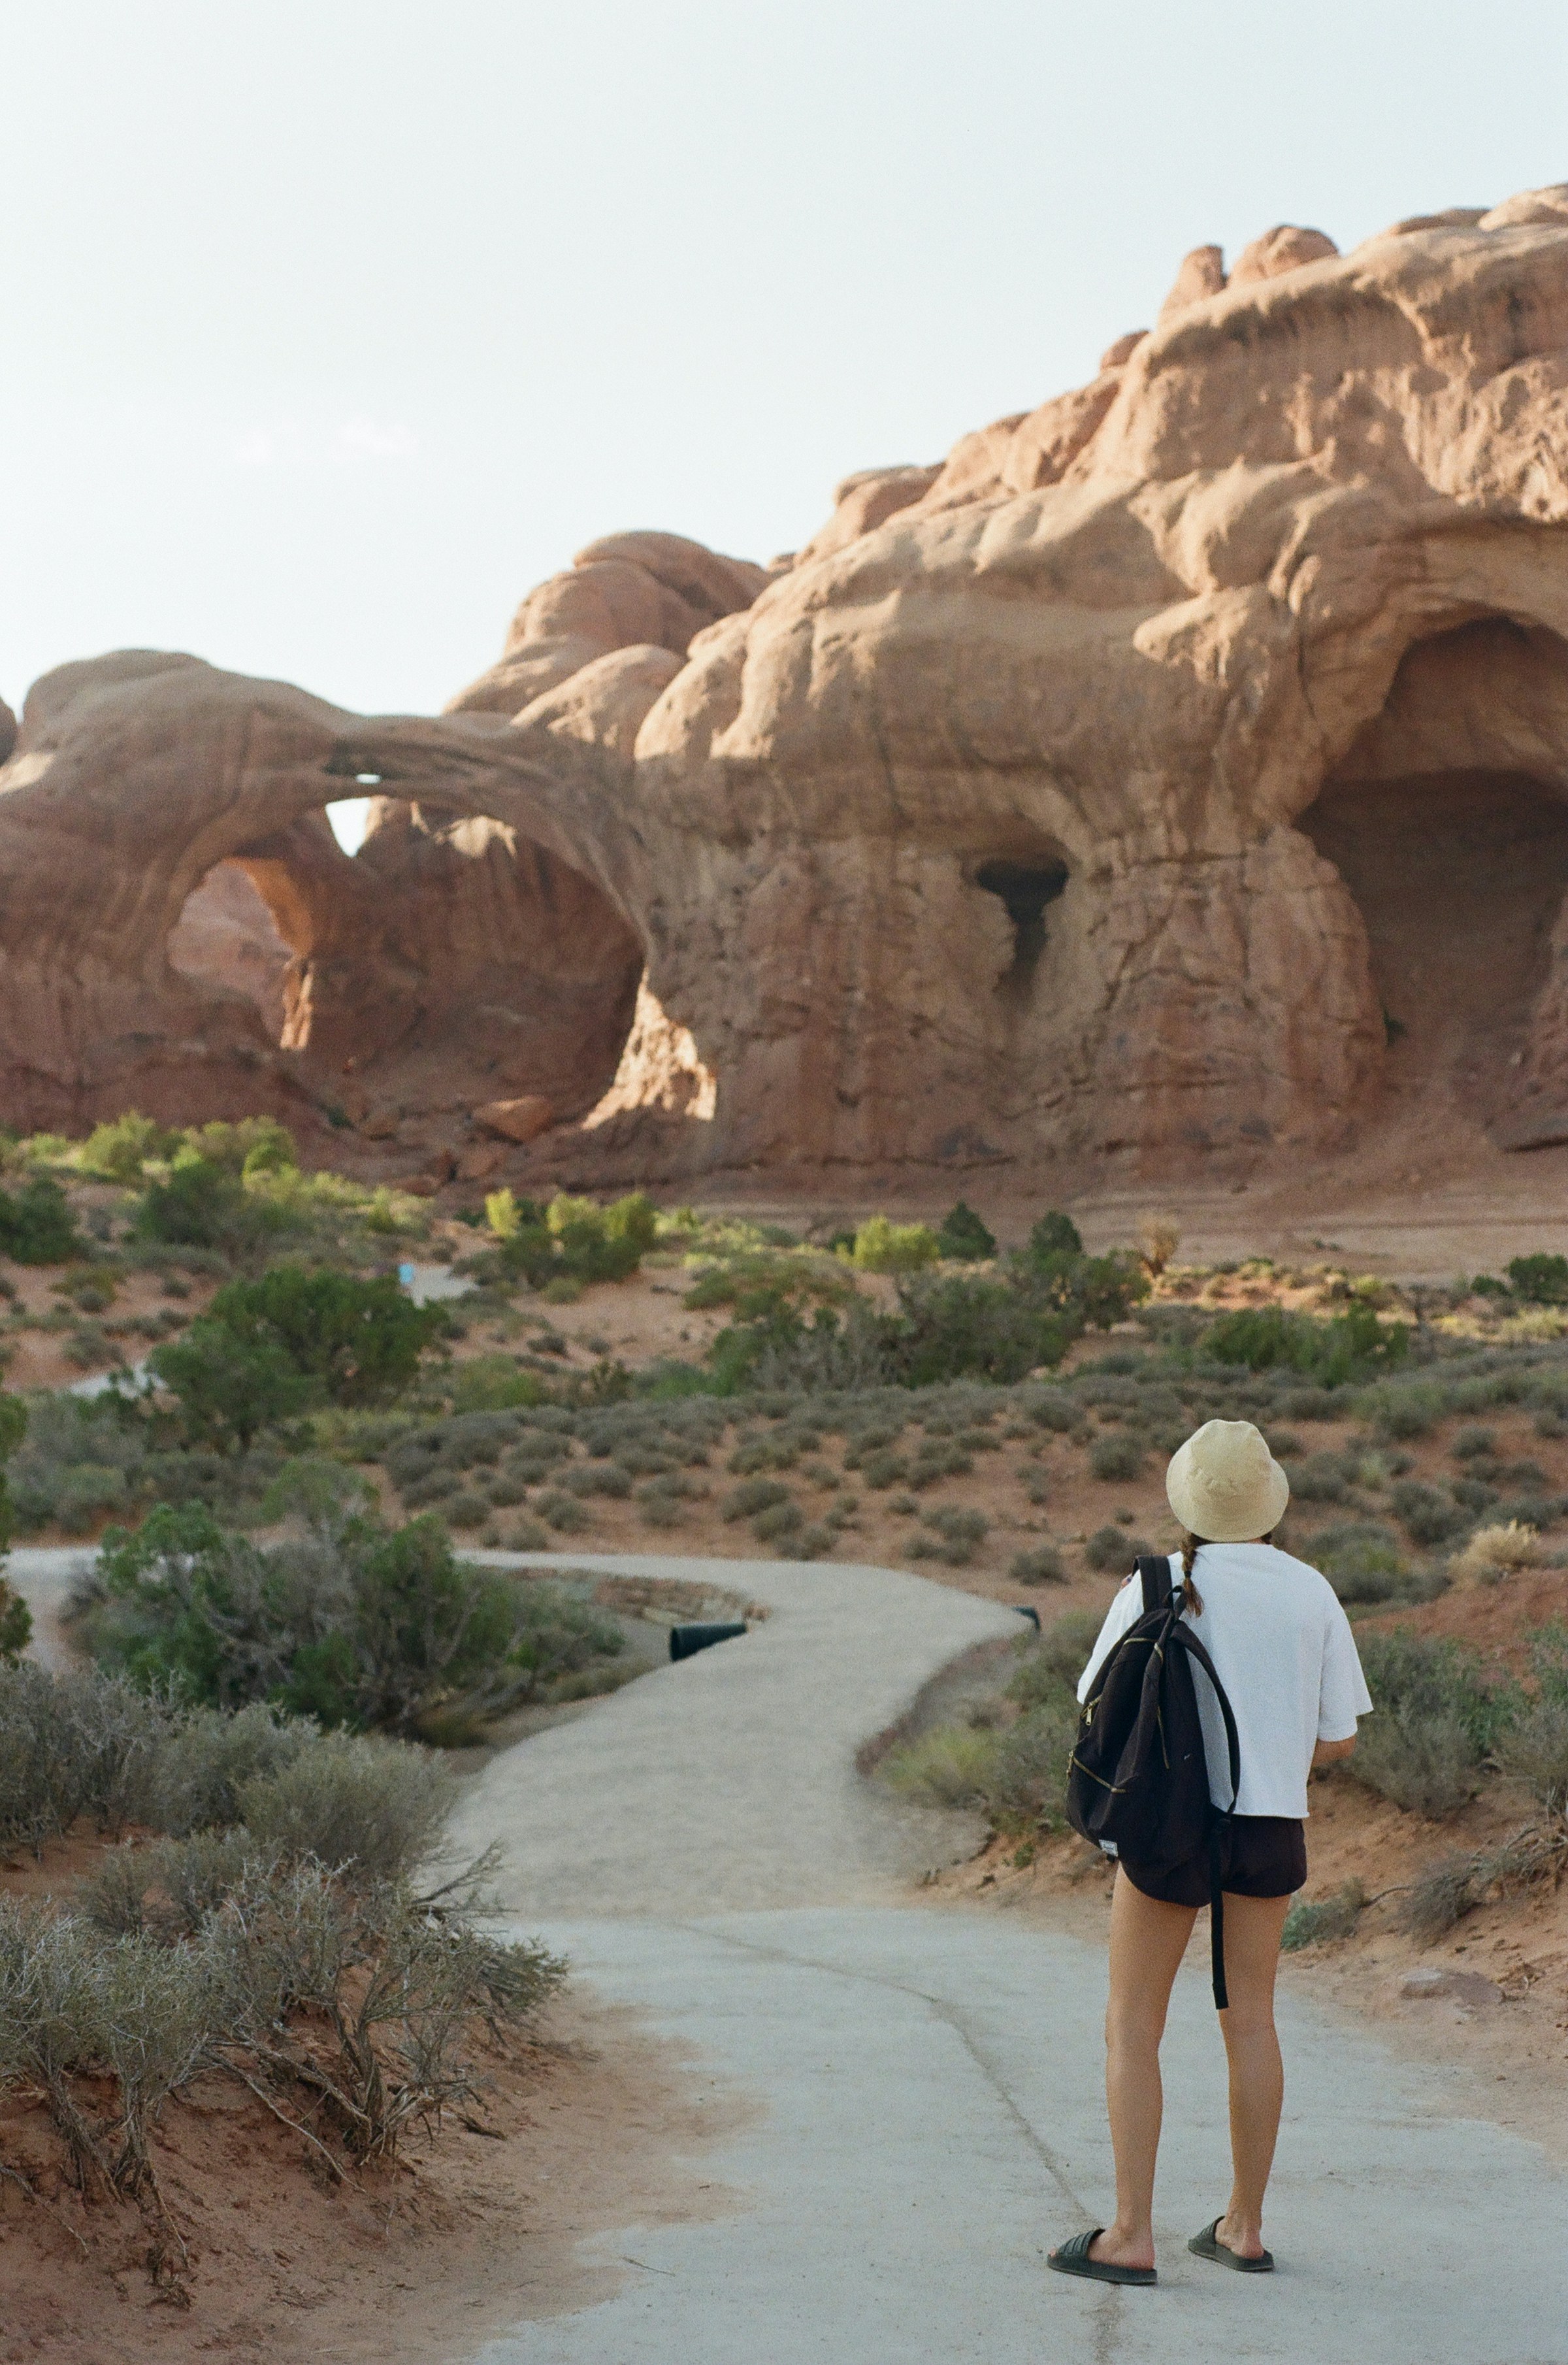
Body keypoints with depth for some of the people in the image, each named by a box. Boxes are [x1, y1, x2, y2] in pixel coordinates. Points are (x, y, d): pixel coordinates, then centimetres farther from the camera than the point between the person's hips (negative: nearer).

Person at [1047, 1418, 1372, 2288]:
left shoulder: (1155, 1588, -8)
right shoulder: (1311, 1593, -1)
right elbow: (1338, 1739, 3)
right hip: (1272, 1825, 3)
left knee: (1132, 2027, 6)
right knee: (1250, 2019, 15)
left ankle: (1131, 2237, 4)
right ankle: (1245, 2226, 21)